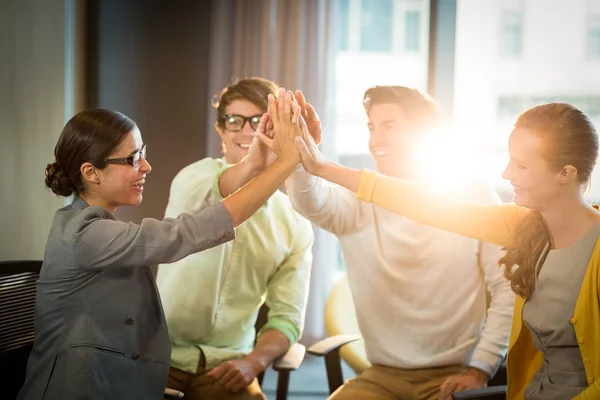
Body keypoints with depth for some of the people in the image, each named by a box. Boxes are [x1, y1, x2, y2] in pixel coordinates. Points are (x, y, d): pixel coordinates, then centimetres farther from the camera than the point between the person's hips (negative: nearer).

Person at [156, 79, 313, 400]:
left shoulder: (295, 226, 7)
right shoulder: (198, 174, 0)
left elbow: (287, 316, 5)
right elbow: (199, 198, -25)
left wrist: (253, 363, -15)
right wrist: (253, 163, -45)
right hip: (159, 358, -2)